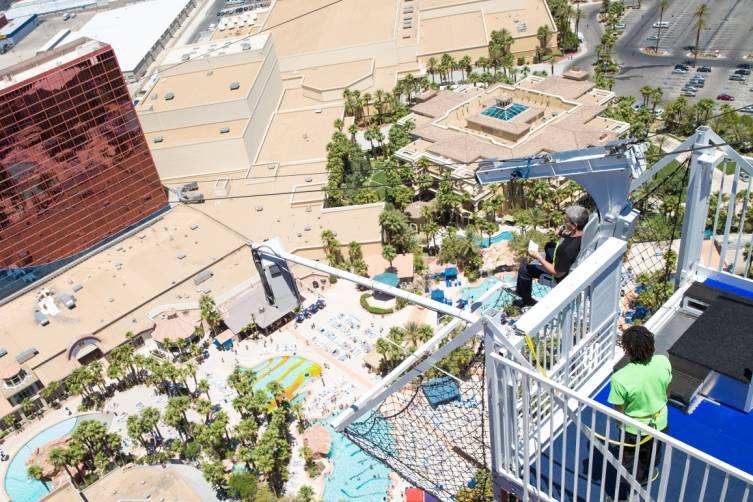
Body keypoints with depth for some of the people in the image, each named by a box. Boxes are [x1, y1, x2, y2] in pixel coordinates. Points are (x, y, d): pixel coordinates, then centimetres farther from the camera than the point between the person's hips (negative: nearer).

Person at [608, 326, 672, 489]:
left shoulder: (620, 379, -37)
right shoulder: (663, 362, -23)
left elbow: (618, 413, -22)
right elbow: (667, 392, -3)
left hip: (635, 430, -5)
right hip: (660, 423, 5)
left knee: (630, 466, 21)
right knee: (653, 453, 35)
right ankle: (649, 474, 64)